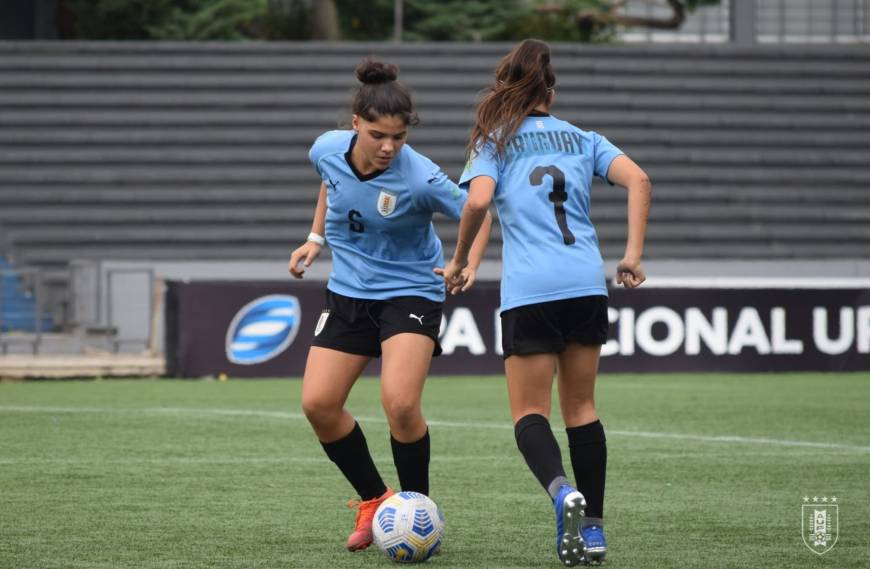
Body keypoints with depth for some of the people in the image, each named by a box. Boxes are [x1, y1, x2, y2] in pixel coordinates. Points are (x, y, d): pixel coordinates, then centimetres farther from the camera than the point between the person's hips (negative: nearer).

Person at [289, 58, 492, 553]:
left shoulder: (419, 177, -25)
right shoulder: (328, 150, -11)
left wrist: (469, 264, -28)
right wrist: (317, 238, 10)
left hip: (411, 292, -5)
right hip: (349, 290, 5)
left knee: (400, 403, -24)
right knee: (318, 403, -4)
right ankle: (374, 501, 15)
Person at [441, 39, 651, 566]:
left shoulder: (494, 142, 7)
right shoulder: (583, 140, 16)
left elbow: (477, 202, -10)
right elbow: (639, 180, 1)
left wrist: (459, 261, 4)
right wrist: (633, 255, 1)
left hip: (529, 291, -3)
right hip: (588, 283, 3)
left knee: (529, 413, 3)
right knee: (581, 407, 15)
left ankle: (562, 489, -27)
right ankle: (593, 526, 11)